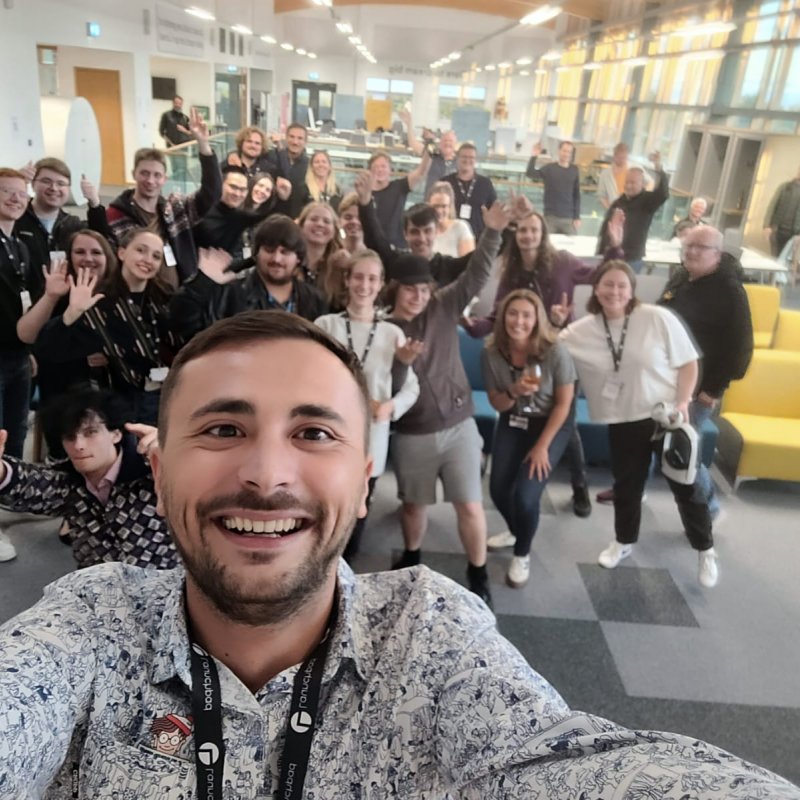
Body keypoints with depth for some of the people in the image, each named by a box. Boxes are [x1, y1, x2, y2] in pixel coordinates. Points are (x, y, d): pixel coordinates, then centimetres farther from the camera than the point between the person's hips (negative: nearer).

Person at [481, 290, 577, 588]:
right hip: (512, 422, 4)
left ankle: (522, 555, 16)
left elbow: (563, 403, -15)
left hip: (552, 424, -3)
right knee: (498, 489, -1)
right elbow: (497, 404, -5)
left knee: (525, 495, -15)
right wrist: (514, 392, -28)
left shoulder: (554, 352, -26)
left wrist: (542, 446, -12)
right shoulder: (491, 353, -17)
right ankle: (515, 531, 36)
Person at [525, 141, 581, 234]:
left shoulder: (574, 171, 5)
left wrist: (577, 217, 2)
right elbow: (530, 174, -13)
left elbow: (577, 195, 7)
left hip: (568, 218, 1)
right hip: (550, 217, -1)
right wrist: (534, 156, -22)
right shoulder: (549, 168, 1)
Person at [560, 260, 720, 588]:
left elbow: (688, 362, -6)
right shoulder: (581, 331, -4)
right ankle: (624, 541, 41)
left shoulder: (658, 318, -13)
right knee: (626, 485, 16)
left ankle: (705, 550, 29)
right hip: (623, 422, 2)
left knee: (686, 485, 8)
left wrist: (682, 401, -16)